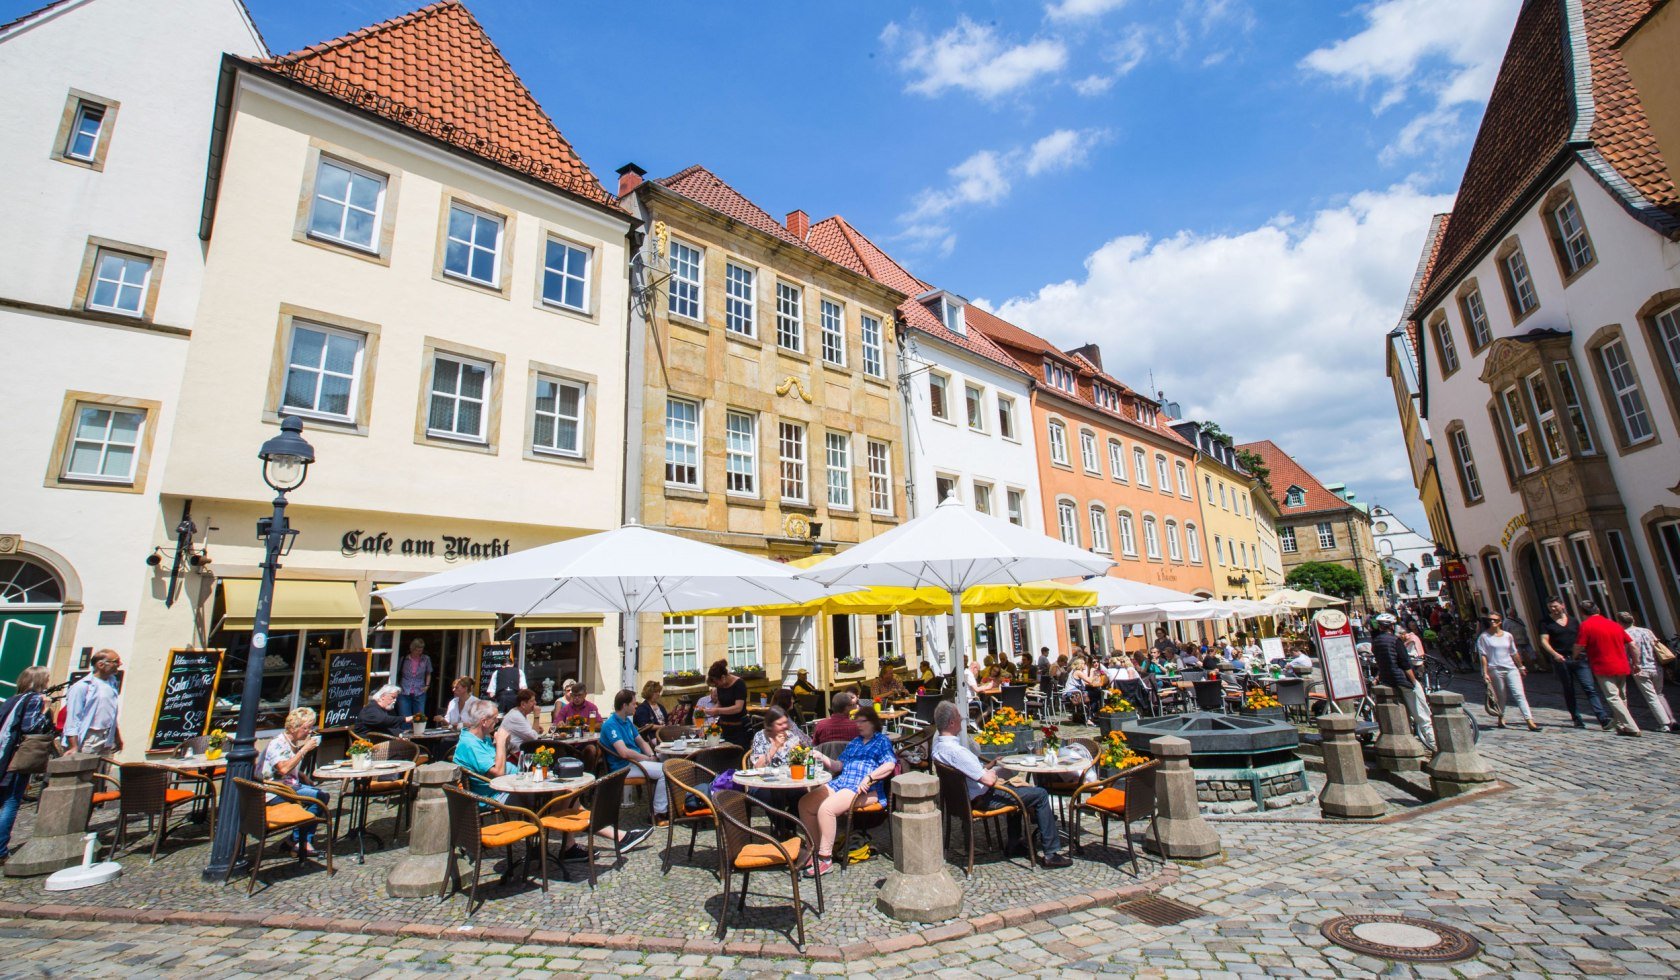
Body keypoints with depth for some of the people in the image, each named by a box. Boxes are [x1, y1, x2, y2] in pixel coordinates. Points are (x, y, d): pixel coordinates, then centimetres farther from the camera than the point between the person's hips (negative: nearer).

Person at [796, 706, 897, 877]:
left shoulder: (882, 740, 9)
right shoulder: (854, 743, 30)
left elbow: (890, 765, -7)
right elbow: (839, 766, 24)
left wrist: (869, 778, -21)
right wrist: (823, 759, 6)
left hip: (865, 789, -8)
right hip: (840, 783, 8)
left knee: (826, 808, -30)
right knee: (804, 803, -10)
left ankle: (825, 858, -19)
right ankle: (816, 850, 1)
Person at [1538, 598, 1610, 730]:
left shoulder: (1573, 621, 12)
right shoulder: (1546, 623, 2)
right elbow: (1544, 641, -6)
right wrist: (1554, 654, -20)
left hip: (1578, 659, 2)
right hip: (1561, 660, -2)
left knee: (1590, 688, -7)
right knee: (1569, 691, 6)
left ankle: (1603, 719, -10)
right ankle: (1577, 719, 13)